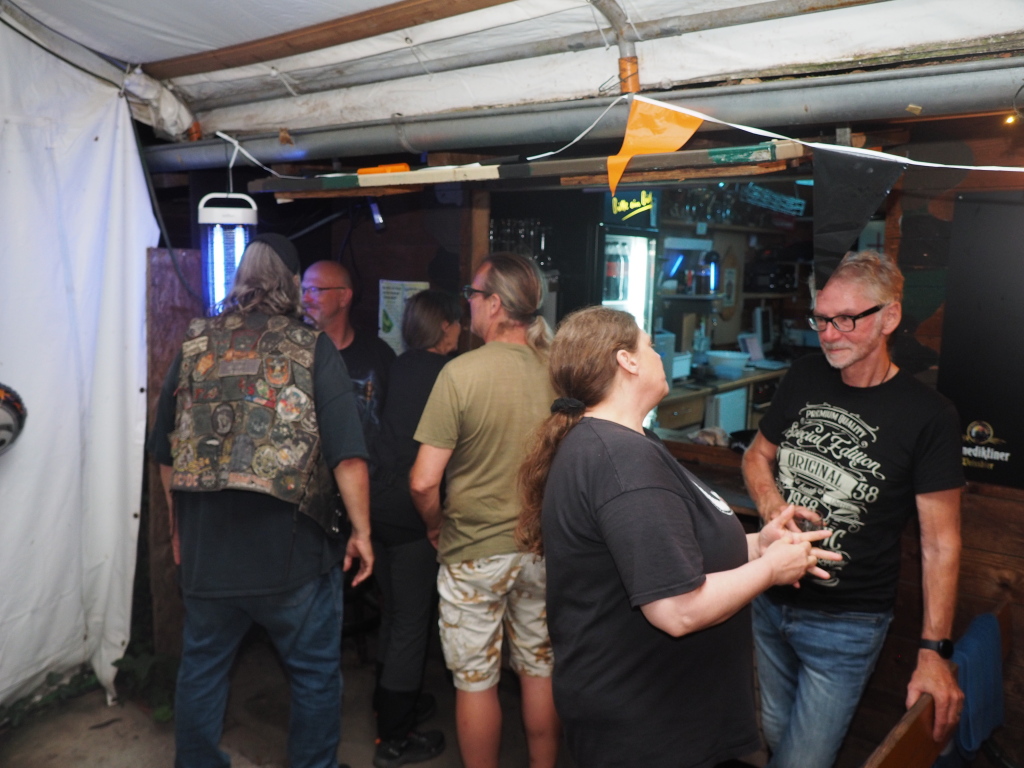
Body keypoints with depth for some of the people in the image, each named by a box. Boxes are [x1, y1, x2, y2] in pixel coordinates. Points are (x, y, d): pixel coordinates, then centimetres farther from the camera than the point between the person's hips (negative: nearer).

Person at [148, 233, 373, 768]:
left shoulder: (194, 345, 3)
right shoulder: (312, 350, -8)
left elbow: (165, 451, 11)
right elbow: (347, 455, -15)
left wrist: (180, 527, 22)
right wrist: (361, 531, -5)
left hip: (205, 545, 4)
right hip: (291, 548, -3)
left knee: (202, 667, 22)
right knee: (315, 673, 15)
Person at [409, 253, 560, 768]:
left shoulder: (461, 372, -19)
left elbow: (423, 482, -20)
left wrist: (436, 526, 0)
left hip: (474, 552, -4)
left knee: (476, 681, 14)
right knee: (540, 671, 21)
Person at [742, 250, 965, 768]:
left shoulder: (928, 417, -14)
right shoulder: (804, 379, -1)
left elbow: (940, 540, -11)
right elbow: (758, 456, 10)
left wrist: (934, 652, -13)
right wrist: (773, 508, -11)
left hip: (846, 626, -4)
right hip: (770, 602, 5)